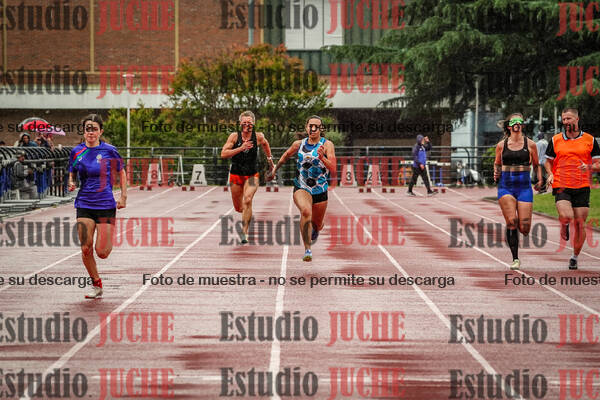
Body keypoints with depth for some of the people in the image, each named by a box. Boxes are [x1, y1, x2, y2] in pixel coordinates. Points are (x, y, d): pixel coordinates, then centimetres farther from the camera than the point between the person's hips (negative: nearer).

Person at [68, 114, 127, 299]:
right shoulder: (76, 151, 2)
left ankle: (108, 240, 32)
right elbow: (72, 173, 16)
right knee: (86, 250, -6)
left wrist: (123, 196, 2)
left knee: (102, 253, -5)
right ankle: (96, 284, 14)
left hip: (106, 205, -2)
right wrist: (71, 183, -6)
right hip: (84, 205, 2)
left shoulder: (109, 150, -5)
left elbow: (121, 172, 8)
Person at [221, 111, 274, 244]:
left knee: (247, 200, -25)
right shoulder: (234, 136, -9)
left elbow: (265, 144, 18)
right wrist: (241, 148, -26)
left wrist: (269, 158, 26)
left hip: (252, 175, -1)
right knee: (238, 208, 12)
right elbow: (223, 154, -18)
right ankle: (247, 214, 49)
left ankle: (245, 233, -22)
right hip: (236, 174, 1)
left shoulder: (258, 137, -6)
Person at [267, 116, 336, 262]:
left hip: (320, 190, 0)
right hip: (301, 188, 0)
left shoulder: (327, 145, -9)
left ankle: (314, 231, 55)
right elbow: (286, 155, 22)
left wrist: (322, 158, -34)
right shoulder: (299, 144, 0)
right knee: (306, 211, -32)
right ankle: (307, 249, -25)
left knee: (317, 226, 15)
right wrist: (274, 170, 27)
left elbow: (333, 171, -19)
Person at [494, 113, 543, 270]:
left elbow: (536, 165, 14)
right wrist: (496, 174, -1)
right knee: (511, 221, -15)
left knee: (524, 228, -8)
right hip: (505, 187, 0)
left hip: (524, 187, 0)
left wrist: (540, 180, -1)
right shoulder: (501, 145, 7)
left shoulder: (530, 144, 5)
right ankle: (515, 259, -5)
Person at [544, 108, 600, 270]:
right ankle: (564, 226, 13)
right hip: (561, 186, -1)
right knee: (566, 216, -25)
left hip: (582, 187, 1)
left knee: (579, 224, 1)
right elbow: (548, 161, 17)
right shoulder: (555, 140, 7)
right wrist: (550, 174, -3)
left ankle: (575, 257, 19)